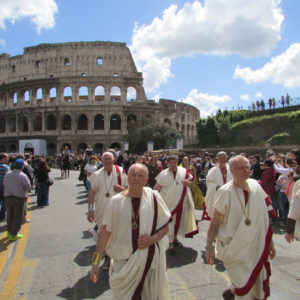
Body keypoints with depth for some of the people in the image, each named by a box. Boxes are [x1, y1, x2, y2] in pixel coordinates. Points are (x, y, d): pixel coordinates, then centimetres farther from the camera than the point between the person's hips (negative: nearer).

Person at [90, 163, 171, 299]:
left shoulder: (154, 198, -8)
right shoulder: (116, 201, -7)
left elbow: (165, 227, 1)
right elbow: (105, 231, -2)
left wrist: (152, 239, -17)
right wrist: (96, 262, -3)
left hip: (150, 259, 0)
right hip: (124, 260, 0)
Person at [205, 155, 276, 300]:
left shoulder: (256, 187, -3)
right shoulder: (225, 192, -15)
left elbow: (264, 217, 5)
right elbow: (215, 222, -11)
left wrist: (270, 242, 9)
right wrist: (209, 247, -12)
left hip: (255, 246, 5)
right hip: (234, 248, -4)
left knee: (258, 285, 14)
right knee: (244, 288, 1)